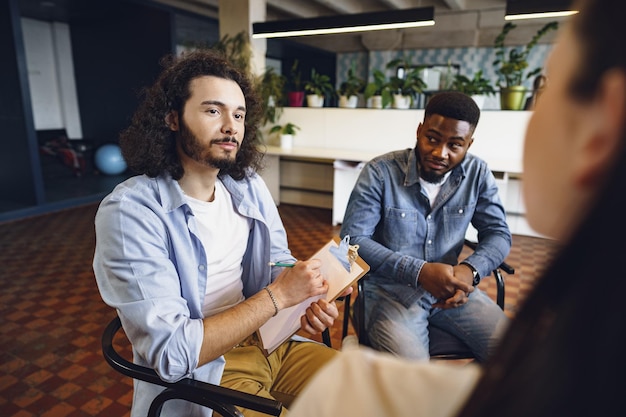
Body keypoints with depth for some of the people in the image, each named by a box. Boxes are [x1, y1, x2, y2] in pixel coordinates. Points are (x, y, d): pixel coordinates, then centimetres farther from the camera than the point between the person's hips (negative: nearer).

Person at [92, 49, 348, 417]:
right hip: (199, 373, -5)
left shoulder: (250, 186, 0)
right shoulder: (130, 211, -20)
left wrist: (307, 298, -12)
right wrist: (279, 295, -25)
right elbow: (171, 352, -24)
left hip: (272, 339, 6)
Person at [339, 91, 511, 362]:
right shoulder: (380, 172, -13)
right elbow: (353, 238, -16)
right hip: (389, 289, -4)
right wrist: (419, 272, -25)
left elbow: (498, 233, 3)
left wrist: (470, 269, -20)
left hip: (450, 286, 5)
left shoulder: (477, 174, -1)